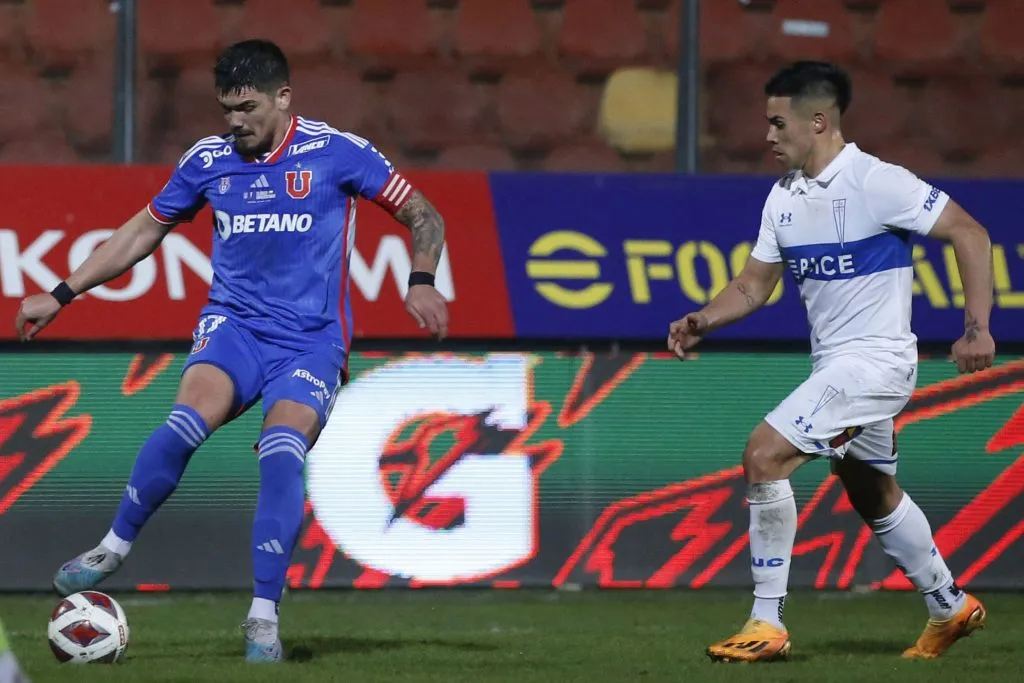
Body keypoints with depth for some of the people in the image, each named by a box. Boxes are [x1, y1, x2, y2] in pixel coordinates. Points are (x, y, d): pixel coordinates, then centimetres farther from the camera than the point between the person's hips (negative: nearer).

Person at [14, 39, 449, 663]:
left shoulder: (338, 153, -4)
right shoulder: (209, 161, 6)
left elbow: (423, 216, 2)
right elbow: (145, 231, 18)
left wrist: (422, 282, -16)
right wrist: (61, 296, 16)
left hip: (311, 340, -2)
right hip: (233, 324, 2)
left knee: (282, 454, -26)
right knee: (187, 422, -28)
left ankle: (263, 618, -19)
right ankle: (114, 548, -11)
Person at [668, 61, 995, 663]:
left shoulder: (876, 183, -16)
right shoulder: (784, 197, 7)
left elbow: (969, 234, -14)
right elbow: (754, 285, 11)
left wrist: (978, 329, -19)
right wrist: (700, 322, -7)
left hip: (875, 358, -9)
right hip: (834, 362, 9)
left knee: (764, 455, -19)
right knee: (874, 496, 22)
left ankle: (767, 624, -15)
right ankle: (950, 608, 41)